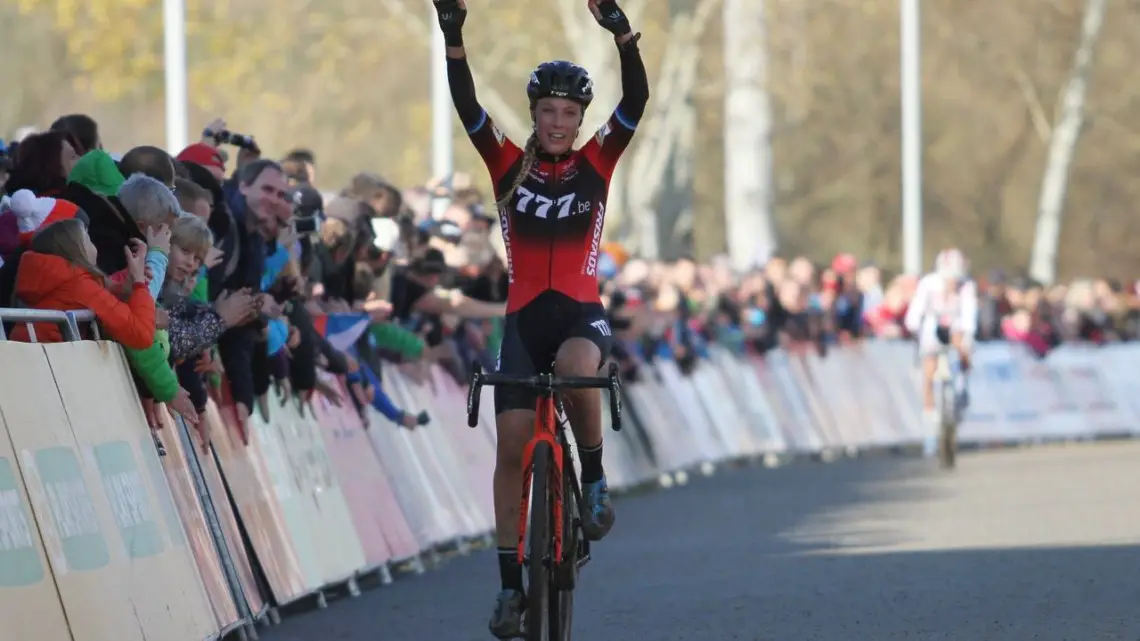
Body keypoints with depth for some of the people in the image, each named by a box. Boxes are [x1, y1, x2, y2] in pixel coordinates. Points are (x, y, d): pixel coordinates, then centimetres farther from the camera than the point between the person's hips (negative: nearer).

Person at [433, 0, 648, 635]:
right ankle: (511, 582, 4)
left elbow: (637, 101, -11)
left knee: (578, 370, -37)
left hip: (581, 310, -1)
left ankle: (595, 477, -11)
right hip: (524, 315, 2)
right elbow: (468, 107, -10)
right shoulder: (510, 164, 3)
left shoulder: (596, 164, 2)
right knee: (513, 445, -5)